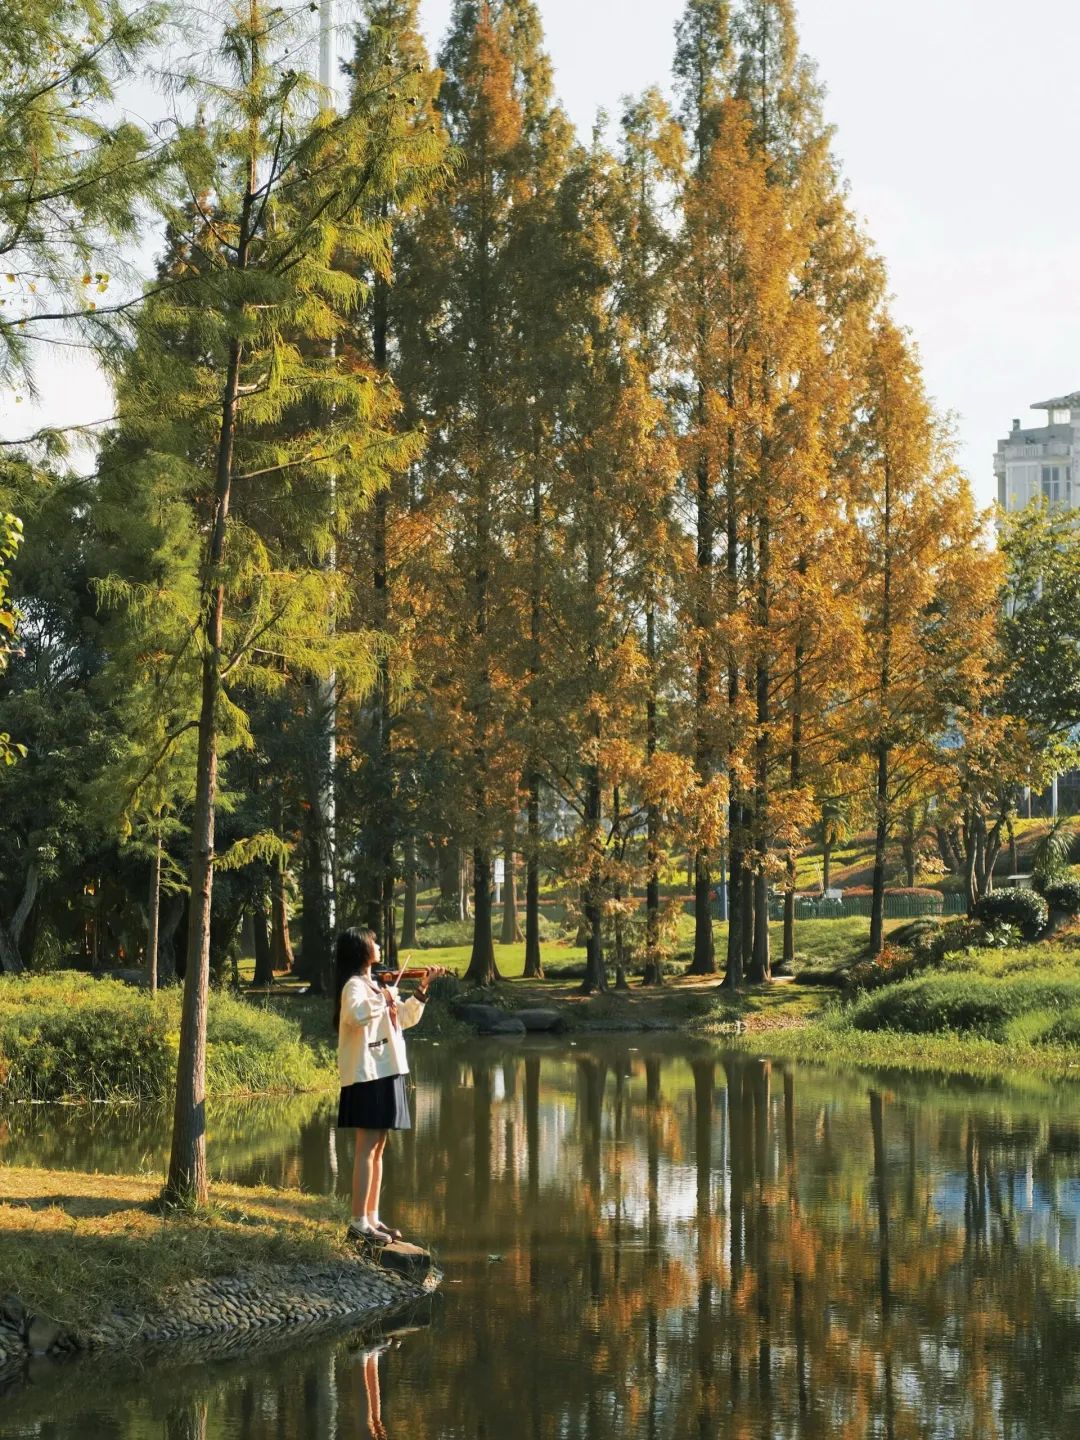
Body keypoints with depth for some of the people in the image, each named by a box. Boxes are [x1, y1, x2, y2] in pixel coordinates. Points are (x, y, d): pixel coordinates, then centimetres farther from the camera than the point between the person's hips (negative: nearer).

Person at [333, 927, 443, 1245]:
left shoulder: (376, 984, 17)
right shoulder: (355, 985, -12)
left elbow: (405, 1018, 23)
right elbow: (356, 1015, -34)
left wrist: (422, 989, 12)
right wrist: (384, 999, -20)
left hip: (385, 1074, 9)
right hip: (367, 1075, -9)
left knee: (378, 1148, 12)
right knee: (367, 1148, -9)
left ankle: (372, 1218, 17)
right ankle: (359, 1223, -9)